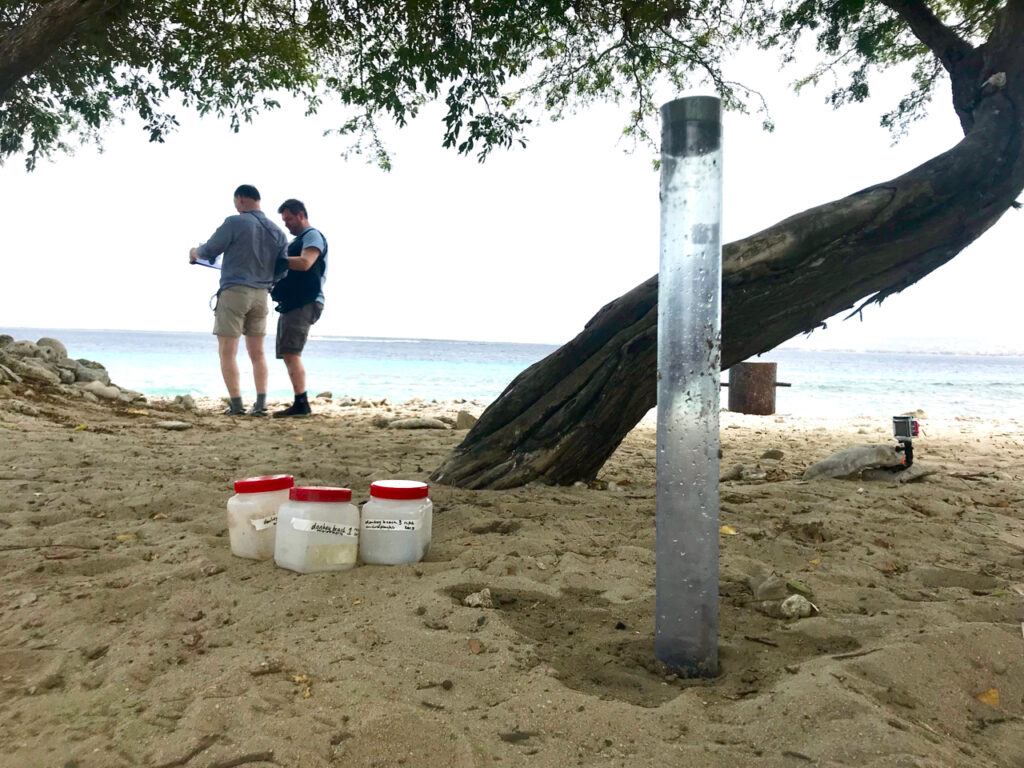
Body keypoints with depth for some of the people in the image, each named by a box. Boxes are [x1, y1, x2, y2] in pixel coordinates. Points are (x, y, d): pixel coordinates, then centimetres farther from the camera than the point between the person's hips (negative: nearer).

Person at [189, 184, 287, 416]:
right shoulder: (277, 231, 7)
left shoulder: (235, 223, -8)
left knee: (227, 352, 1)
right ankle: (261, 404, 5)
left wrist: (195, 253, 19)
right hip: (261, 294, 5)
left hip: (234, 291, -5)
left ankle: (236, 405, -2)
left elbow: (209, 251, -2)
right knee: (257, 352, 12)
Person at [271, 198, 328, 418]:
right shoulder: (296, 241, 27)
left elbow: (304, 263, -19)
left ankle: (301, 404, -20)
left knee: (290, 352, -18)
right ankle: (300, 404, 9)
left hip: (305, 303, -10)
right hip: (290, 304, 10)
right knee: (288, 355, 7)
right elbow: (287, 269, 29)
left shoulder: (313, 236, -2)